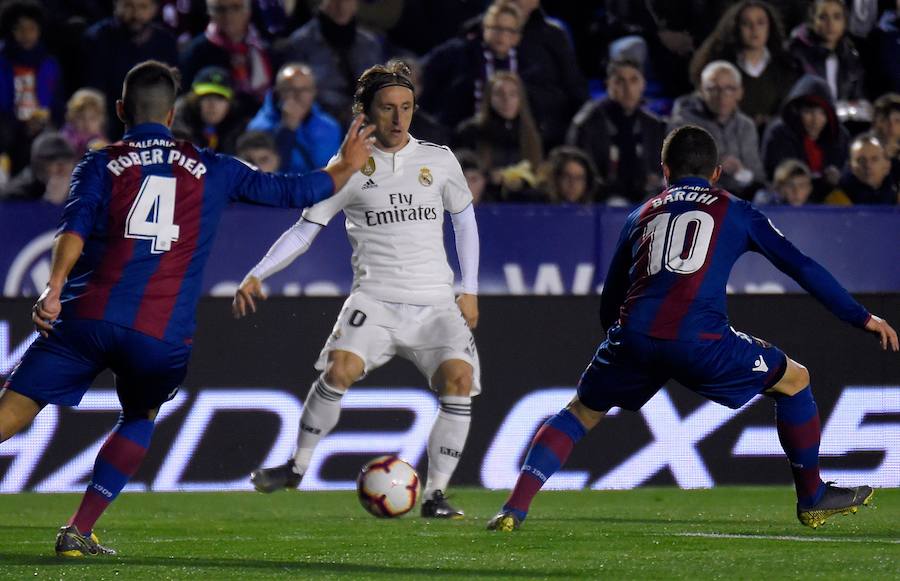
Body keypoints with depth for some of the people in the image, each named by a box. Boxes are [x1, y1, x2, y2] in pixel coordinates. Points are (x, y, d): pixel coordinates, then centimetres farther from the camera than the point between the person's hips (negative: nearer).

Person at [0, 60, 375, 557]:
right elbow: (293, 191, 23)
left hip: (89, 317, -1)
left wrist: (54, 287, -19)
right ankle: (79, 532, 16)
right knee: (139, 419, 27)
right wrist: (346, 166, 40)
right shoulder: (210, 170, 17)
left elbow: (76, 227, -7)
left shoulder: (100, 164, 12)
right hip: (162, 335, 1)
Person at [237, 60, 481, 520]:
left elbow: (464, 217, 21)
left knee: (459, 378, -22)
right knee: (340, 369, -27)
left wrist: (470, 290, 15)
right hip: (374, 297, -1)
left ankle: (434, 494, -12)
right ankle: (297, 466, -8)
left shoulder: (438, 159, 8)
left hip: (434, 303, 1)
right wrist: (256, 275, -6)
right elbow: (304, 230, 6)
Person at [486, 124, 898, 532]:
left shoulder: (642, 215, 27)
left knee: (581, 412, 24)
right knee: (794, 381, 20)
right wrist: (863, 319, 24)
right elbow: (802, 267, 19)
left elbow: (608, 305, 30)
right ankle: (812, 498, 28)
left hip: (633, 337, 2)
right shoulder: (735, 212, 21)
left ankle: (515, 507, 8)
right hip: (700, 341, -2)